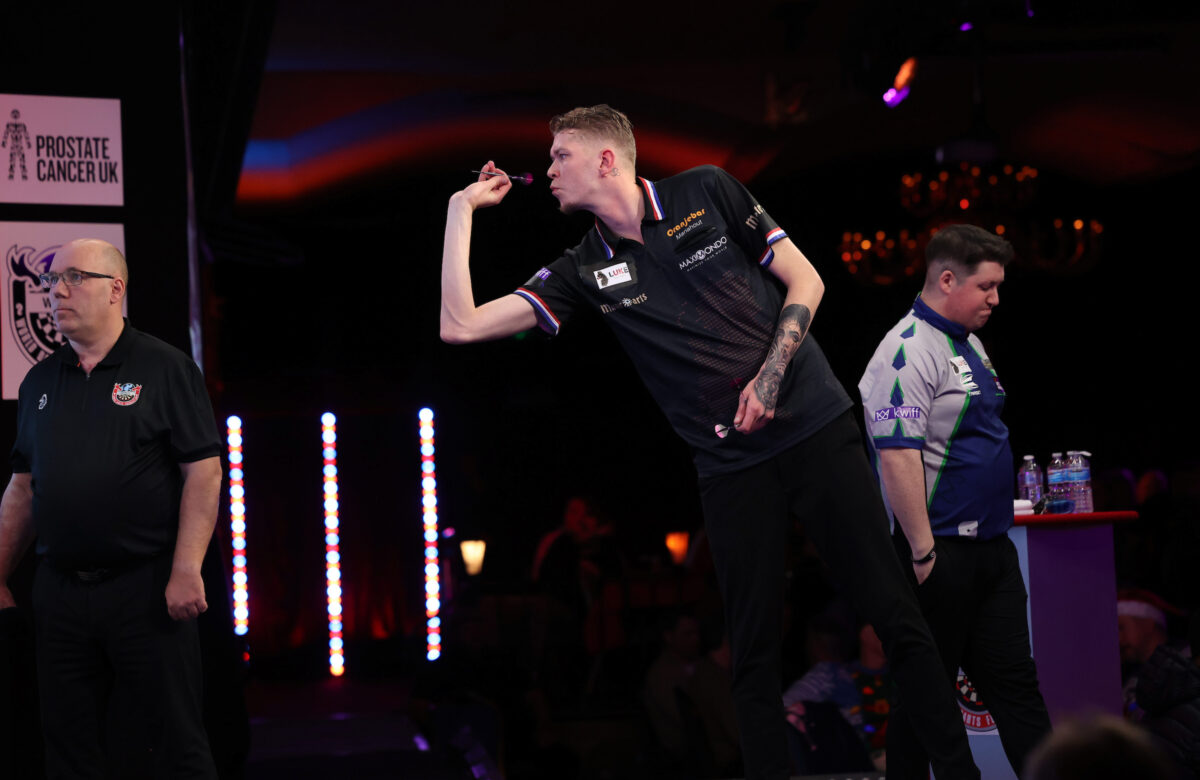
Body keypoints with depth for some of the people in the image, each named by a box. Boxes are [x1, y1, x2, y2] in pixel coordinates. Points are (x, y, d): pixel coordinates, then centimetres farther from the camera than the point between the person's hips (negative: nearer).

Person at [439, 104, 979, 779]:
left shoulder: (707, 193, 2)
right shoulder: (586, 271, 7)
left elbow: (805, 281, 4)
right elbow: (461, 325, 2)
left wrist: (770, 376, -9)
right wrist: (462, 210, 2)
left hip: (814, 425, -2)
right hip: (732, 465, 2)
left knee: (895, 615, -3)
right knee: (755, 651, 1)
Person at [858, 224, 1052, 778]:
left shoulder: (970, 345, 16)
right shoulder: (908, 352, -15)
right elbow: (897, 458, -22)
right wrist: (923, 553, -24)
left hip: (991, 547, 9)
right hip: (939, 553, -9)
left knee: (1014, 683, 9)